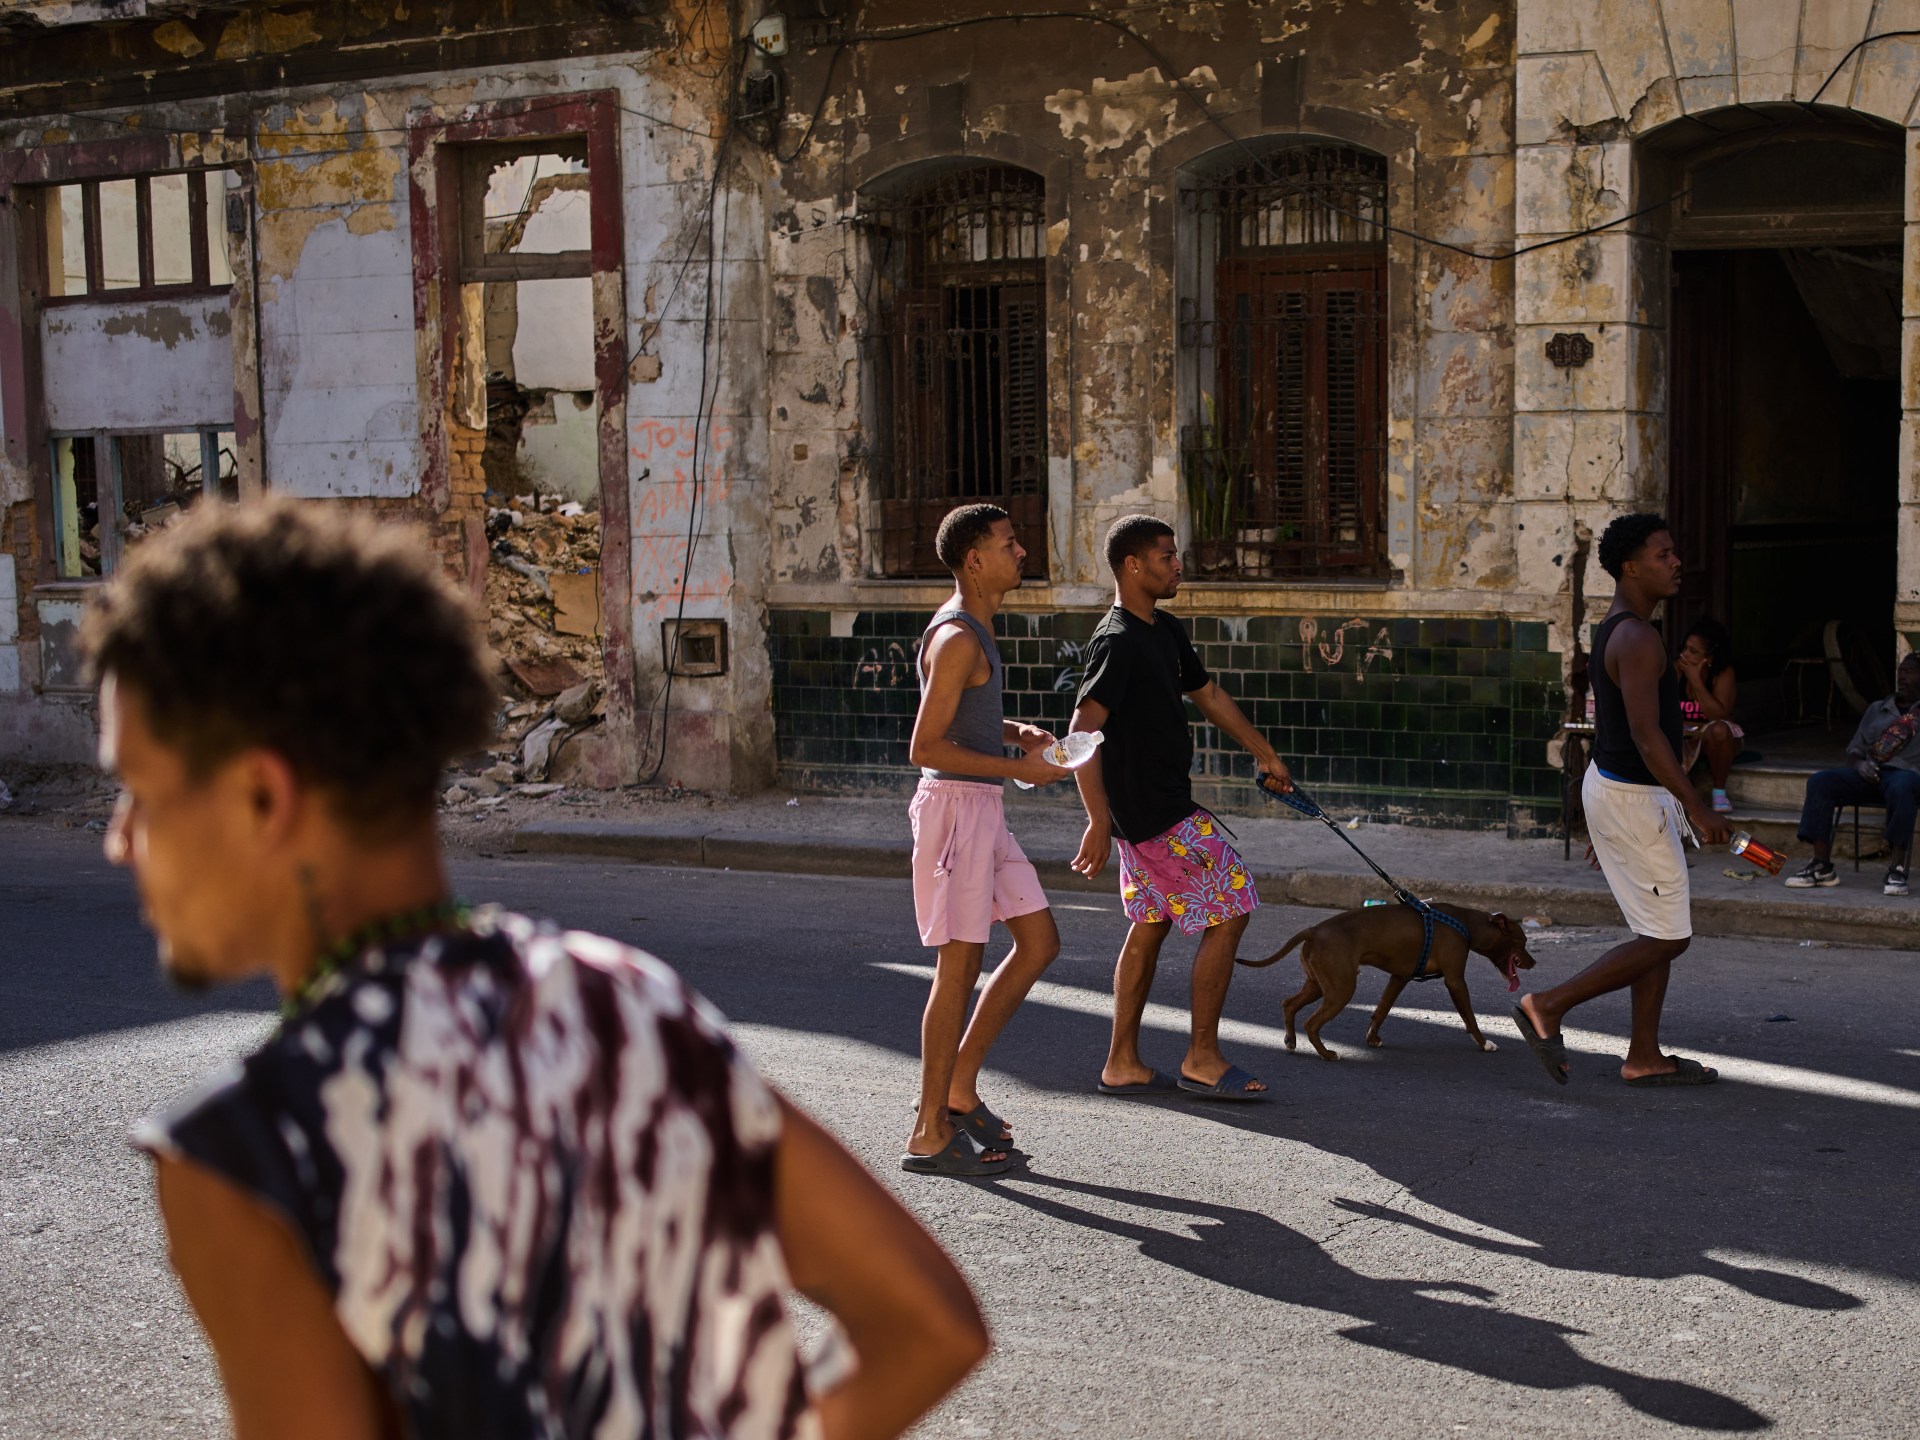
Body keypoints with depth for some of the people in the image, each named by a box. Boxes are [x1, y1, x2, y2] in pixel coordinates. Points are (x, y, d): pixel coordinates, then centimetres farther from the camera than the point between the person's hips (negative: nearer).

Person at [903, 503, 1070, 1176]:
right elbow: (924, 748, -21)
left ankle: (958, 1088, 17)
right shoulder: (956, 638, -17)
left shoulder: (974, 628, 14)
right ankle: (930, 1133, 5)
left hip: (983, 810, 10)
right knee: (960, 966, -4)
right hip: (955, 805, -10)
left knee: (1039, 943, 11)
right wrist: (1018, 768, -17)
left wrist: (1013, 731, 10)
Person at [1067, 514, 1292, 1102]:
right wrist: (1099, 822, -33)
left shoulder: (1165, 630, 11)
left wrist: (1265, 755, 31)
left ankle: (1123, 1065, 19)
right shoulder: (1118, 643, -19)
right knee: (1229, 912, -5)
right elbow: (1083, 730, -27)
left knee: (1151, 925, 13)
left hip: (1159, 803, 10)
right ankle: (1203, 1060, 2)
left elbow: (1207, 694, 25)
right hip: (1156, 812, -10)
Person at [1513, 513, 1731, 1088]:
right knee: (1665, 938, -4)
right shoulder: (1637, 639, -20)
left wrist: (1602, 822, 23)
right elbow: (1646, 734, -27)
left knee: (1663, 932, 14)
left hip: (1613, 784, 10)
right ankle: (1547, 1007, 0)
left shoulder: (1616, 631, 13)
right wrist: (1697, 807, -26)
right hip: (1632, 798, -10)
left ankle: (1644, 1057, 18)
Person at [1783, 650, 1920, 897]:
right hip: (1869, 774, 4)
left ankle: (1896, 869, -41)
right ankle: (1821, 865, -27)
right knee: (1819, 781, -23)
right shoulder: (1876, 710, 29)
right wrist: (1860, 764, -1)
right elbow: (1854, 750, 23)